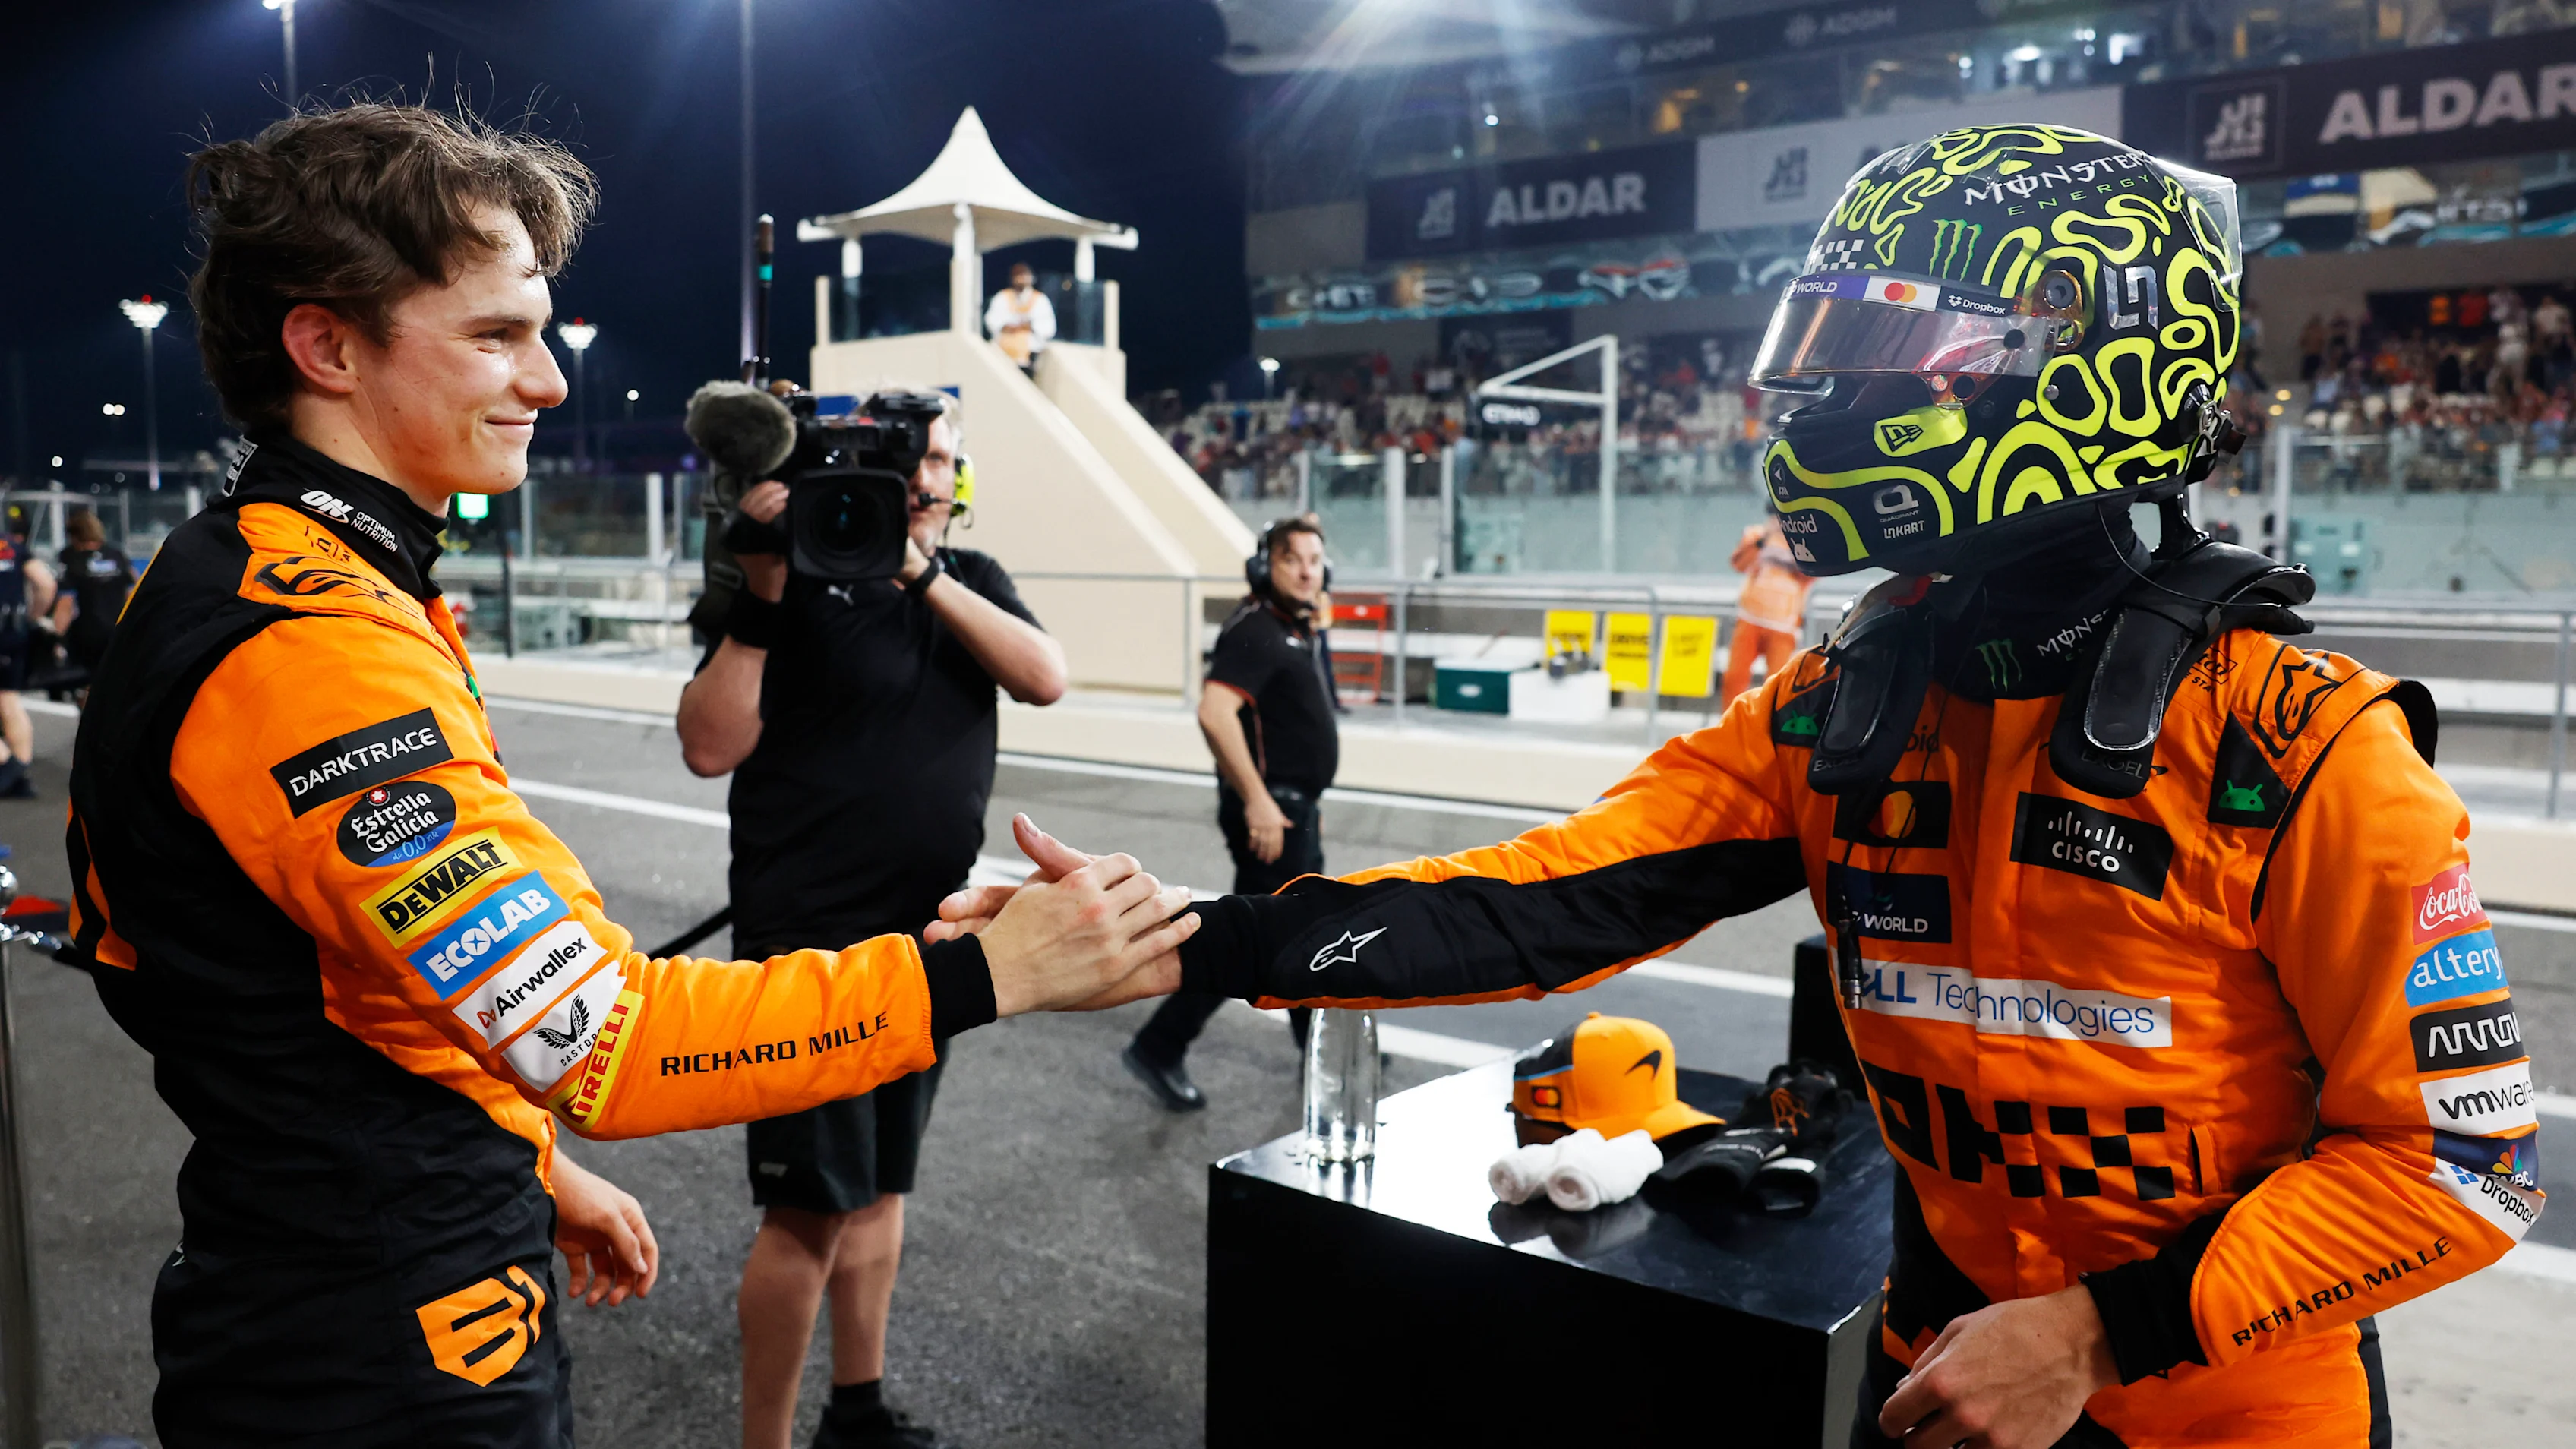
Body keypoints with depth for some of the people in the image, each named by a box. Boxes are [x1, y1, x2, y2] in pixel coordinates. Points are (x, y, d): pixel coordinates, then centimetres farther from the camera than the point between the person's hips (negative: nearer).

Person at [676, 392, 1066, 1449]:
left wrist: (923, 572, -19)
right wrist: (761, 599, -25)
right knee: (810, 1206, -4)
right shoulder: (804, 586, -9)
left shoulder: (974, 580, 8)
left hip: (929, 936, 6)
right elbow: (709, 747, -16)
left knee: (880, 1184, 17)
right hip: (813, 942, -6)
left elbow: (1044, 678, -11)